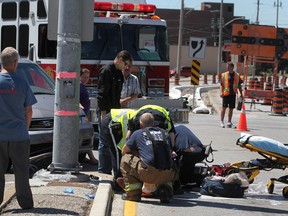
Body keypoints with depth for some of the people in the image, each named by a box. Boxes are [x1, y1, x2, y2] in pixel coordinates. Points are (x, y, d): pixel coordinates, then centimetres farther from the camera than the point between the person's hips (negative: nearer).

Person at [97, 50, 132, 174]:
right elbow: (101, 94, -16)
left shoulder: (118, 73, 17)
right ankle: (103, 171, -2)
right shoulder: (106, 71, -11)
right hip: (106, 112, -9)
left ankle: (108, 170, 15)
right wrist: (103, 112, -19)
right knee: (104, 143, -6)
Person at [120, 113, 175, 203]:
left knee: (126, 159, 18)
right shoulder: (164, 133, 21)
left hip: (149, 174, -4)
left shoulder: (138, 133, 12)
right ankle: (165, 190, 14)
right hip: (167, 175, 4)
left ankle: (133, 193, 16)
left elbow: (124, 152, 24)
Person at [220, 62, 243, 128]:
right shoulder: (224, 75, 3)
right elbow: (221, 84, 2)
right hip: (226, 93, -2)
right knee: (224, 107, -2)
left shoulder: (237, 75, 7)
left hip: (233, 94, 2)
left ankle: (229, 123, 14)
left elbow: (239, 85, 13)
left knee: (231, 108, 7)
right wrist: (221, 92, -11)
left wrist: (241, 94, 9)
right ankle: (221, 122, 7)